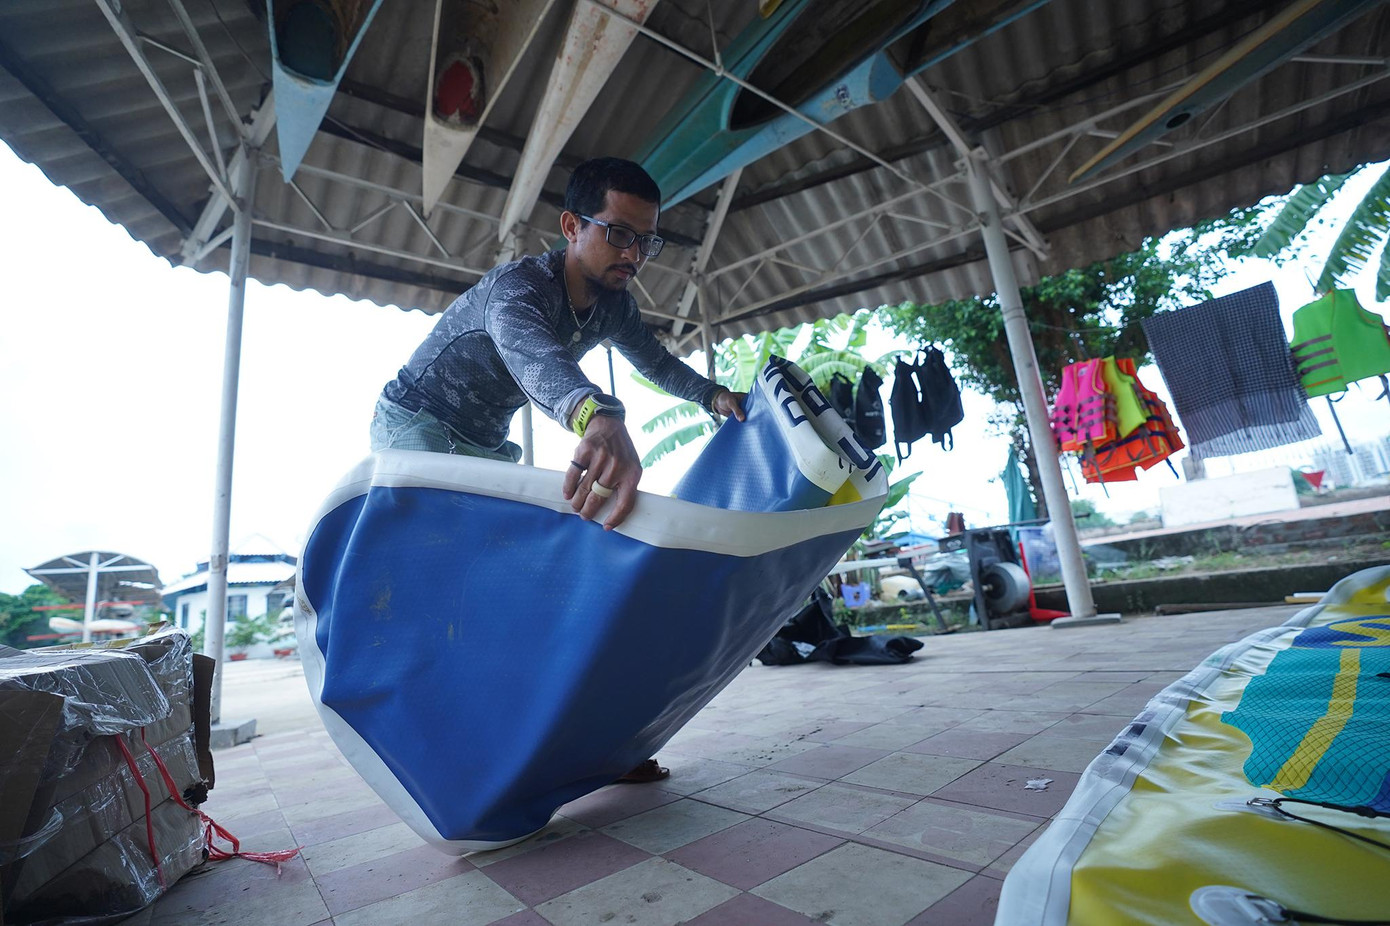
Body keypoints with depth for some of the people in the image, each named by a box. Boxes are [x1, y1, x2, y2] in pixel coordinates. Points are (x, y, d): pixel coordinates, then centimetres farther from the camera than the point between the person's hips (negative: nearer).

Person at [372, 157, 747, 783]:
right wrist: (597, 417, -77)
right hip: (416, 427, -6)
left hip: (486, 447, 6)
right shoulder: (516, 286, -30)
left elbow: (655, 361, 10)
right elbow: (531, 352, -54)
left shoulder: (612, 305, -6)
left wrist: (713, 395, -10)